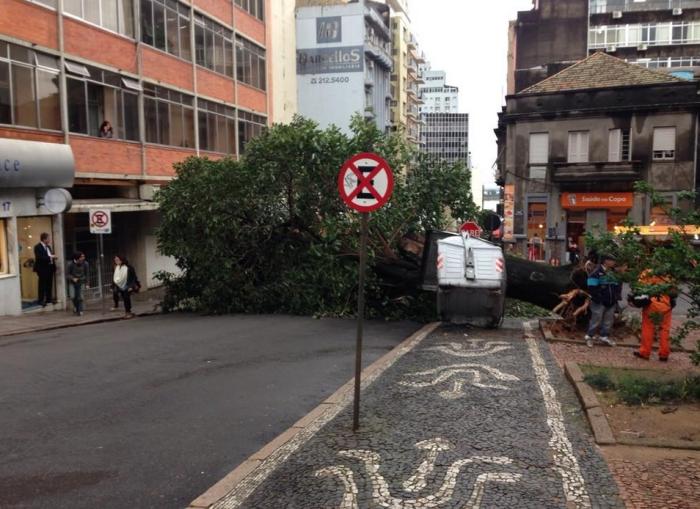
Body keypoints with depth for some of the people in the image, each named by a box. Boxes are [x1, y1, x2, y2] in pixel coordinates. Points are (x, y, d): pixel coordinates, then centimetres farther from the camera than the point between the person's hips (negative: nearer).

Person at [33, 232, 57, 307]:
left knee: (49, 284, 11)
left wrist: (53, 257, -2)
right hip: (43, 269, -8)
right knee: (42, 285, -2)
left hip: (50, 268, 8)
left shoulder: (48, 246, 14)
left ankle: (49, 298, 21)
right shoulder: (37, 247, -12)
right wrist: (50, 257, -23)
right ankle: (41, 300, 4)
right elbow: (39, 258, -22)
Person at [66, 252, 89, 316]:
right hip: (72, 283, -1)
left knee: (80, 297, -6)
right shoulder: (71, 264, -18)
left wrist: (86, 283, 5)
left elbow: (86, 274, 3)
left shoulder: (85, 264, -11)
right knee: (73, 296, -15)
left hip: (81, 282, 1)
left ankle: (80, 311, 8)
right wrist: (72, 278, -26)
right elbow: (67, 274, -9)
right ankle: (75, 306, 14)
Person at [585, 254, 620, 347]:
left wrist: (616, 297, 10)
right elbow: (592, 287, -16)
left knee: (609, 320, 12)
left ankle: (604, 336, 24)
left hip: (611, 302, 7)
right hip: (600, 303, -7)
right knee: (596, 320, -2)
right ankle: (589, 336, 10)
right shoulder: (597, 273, -12)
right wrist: (597, 298, -18)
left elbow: (617, 286, 22)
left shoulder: (613, 273, 12)